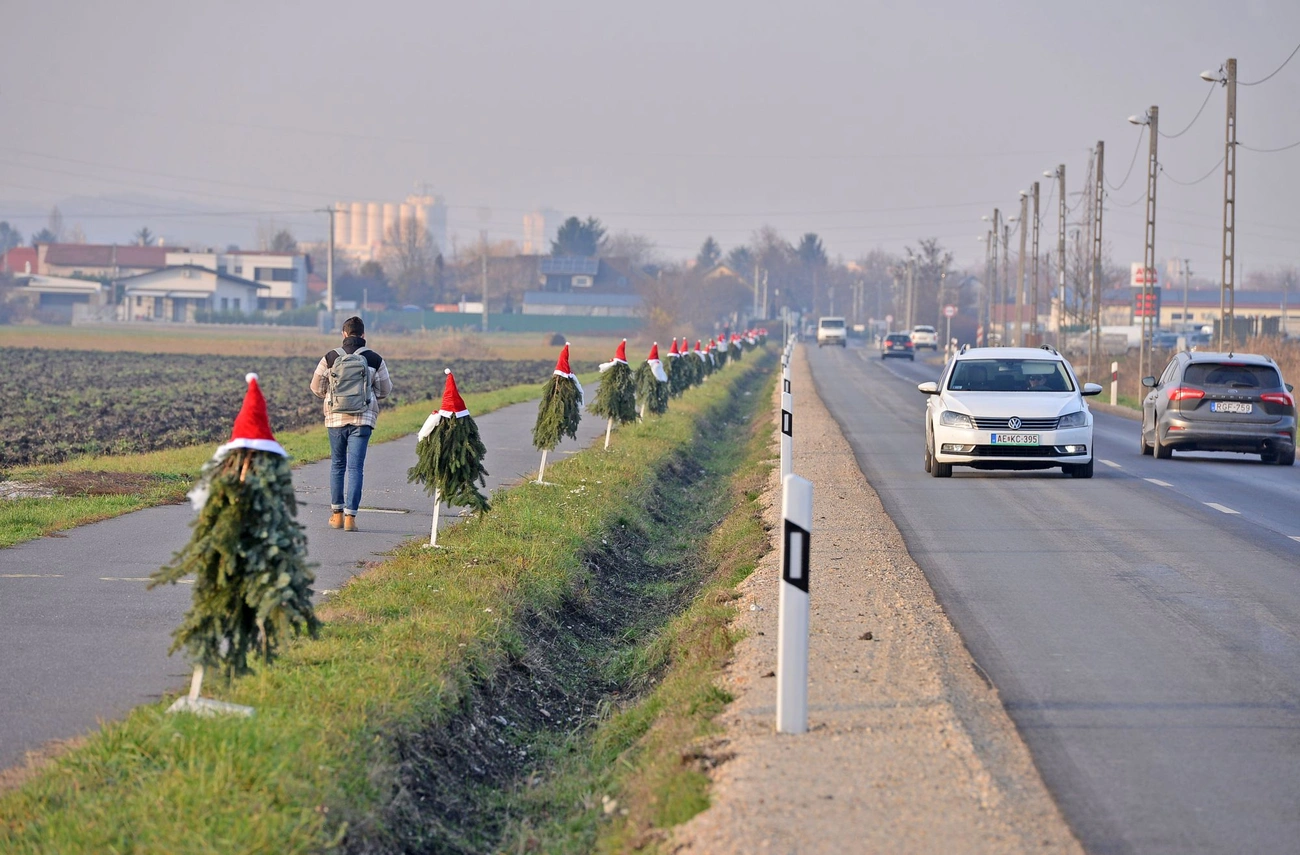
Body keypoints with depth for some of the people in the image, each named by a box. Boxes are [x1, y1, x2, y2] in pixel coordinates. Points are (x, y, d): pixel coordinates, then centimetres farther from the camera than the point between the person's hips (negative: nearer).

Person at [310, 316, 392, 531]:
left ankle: (337, 514, 18)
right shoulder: (374, 359, -4)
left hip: (335, 417, 1)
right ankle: (350, 516, -6)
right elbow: (385, 390, 8)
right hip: (363, 419, -1)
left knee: (337, 465, 15)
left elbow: (316, 388, 6)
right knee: (355, 467, 0)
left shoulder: (330, 358, -3)